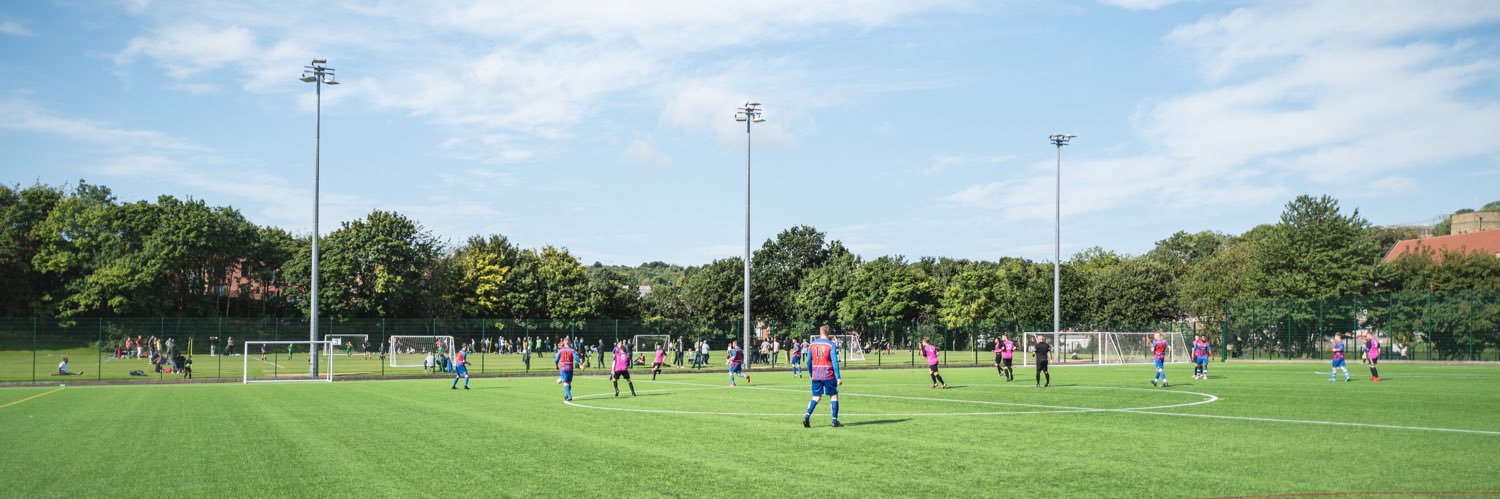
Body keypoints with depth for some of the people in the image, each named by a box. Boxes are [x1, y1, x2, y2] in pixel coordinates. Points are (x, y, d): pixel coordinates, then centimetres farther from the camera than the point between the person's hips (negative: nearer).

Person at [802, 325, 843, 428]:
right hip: (829, 376, -4)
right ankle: (835, 421, 8)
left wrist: (811, 374, 20)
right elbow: (835, 362, -12)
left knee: (816, 397, 12)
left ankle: (807, 416, -8)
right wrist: (838, 377, -10)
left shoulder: (812, 344, 5)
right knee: (834, 396, 9)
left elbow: (808, 361, 8)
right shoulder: (831, 345, -8)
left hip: (816, 376, 4)